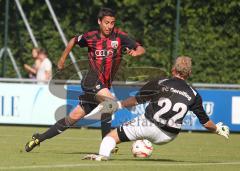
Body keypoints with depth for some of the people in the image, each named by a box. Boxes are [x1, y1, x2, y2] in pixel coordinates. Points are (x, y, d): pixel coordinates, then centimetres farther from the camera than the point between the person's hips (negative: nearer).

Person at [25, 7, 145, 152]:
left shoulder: (119, 36, -3)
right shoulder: (91, 37, -1)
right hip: (92, 80, -3)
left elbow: (141, 49, -8)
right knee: (109, 101, -31)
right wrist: (62, 59, 24)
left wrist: (135, 52, -30)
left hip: (105, 85, 3)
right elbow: (74, 40, 20)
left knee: (74, 117, 6)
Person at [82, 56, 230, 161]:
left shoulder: (159, 84, -2)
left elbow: (137, 100, -3)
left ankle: (103, 154, -24)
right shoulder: (194, 95, 6)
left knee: (112, 136, 2)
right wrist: (218, 129, 29)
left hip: (148, 126, -4)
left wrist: (119, 104, 10)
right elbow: (205, 121, 11)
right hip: (168, 136, 4)